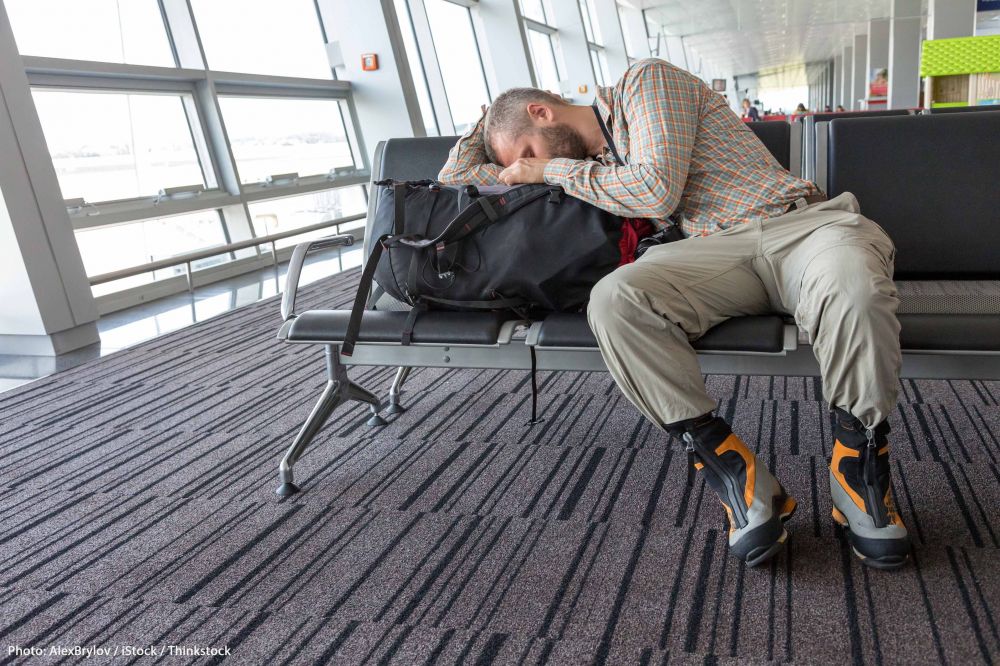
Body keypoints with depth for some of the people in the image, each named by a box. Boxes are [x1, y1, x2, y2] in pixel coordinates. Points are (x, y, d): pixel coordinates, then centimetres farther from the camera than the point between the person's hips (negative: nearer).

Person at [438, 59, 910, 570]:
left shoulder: (645, 79, 7)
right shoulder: (591, 164, 24)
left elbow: (658, 190, -9)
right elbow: (456, 179, 29)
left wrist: (550, 170, 0)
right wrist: (491, 116, 30)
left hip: (801, 221, -3)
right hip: (713, 248, 4)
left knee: (854, 285, -39)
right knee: (613, 300, -28)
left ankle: (857, 465, -18)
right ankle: (731, 469, -24)